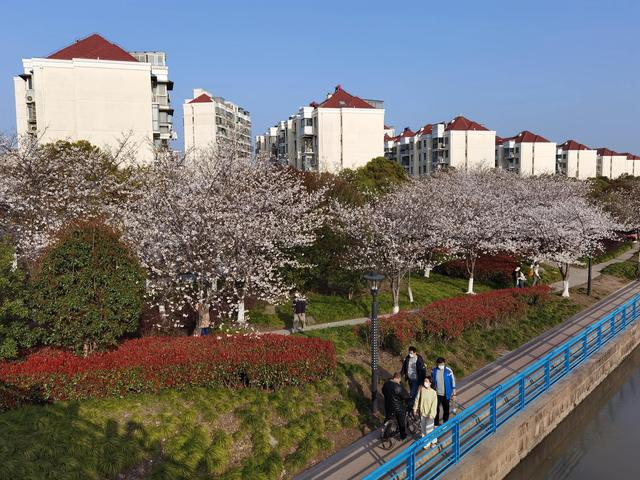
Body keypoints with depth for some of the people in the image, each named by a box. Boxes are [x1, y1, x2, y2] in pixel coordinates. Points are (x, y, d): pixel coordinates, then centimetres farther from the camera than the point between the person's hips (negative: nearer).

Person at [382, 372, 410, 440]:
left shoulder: (386, 383, -9)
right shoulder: (399, 387, -30)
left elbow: (383, 391, 8)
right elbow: (406, 396, -21)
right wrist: (407, 393, 0)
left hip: (388, 406, 5)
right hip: (398, 408, -5)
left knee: (387, 419, 26)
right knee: (401, 422, 18)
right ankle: (403, 436, 34)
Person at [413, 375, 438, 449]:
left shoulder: (433, 392, -17)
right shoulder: (421, 389, -9)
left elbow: (434, 404, -14)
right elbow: (417, 399, 1)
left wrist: (431, 414, -16)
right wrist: (415, 409, 4)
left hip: (429, 413, -4)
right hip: (422, 412, 4)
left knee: (429, 429, 0)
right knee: (423, 429, 14)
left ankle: (433, 441, 25)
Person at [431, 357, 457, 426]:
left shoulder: (448, 371, -17)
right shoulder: (434, 370, -9)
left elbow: (453, 382, -8)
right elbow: (431, 381, 6)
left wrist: (454, 394, -4)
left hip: (446, 394, -1)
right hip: (437, 394, 1)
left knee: (446, 410, 14)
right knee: (436, 409, 12)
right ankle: (436, 423, 32)